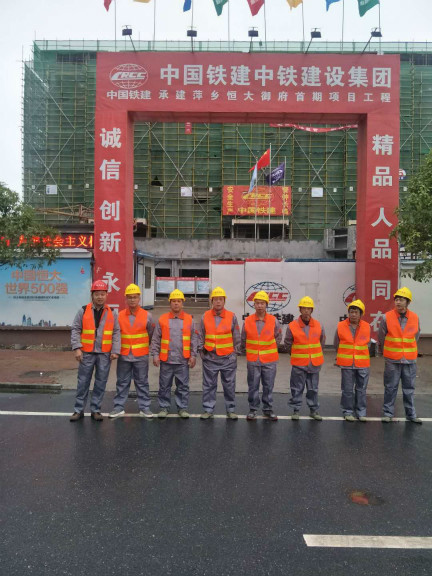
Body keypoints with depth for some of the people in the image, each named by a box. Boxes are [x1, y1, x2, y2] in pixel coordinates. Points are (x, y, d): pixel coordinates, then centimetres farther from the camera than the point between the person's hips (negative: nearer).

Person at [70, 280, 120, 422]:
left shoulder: (111, 313, 4)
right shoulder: (83, 311, 1)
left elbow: (116, 333, 4)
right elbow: (75, 330, 0)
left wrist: (115, 351, -5)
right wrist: (77, 348, -10)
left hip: (104, 354, 1)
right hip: (87, 353, -1)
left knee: (101, 383, 7)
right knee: (83, 382, 6)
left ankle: (95, 409, 19)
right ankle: (79, 410, 18)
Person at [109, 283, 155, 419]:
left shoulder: (147, 316, 0)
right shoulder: (119, 315, 3)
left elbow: (151, 334, 10)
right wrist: (116, 349, 5)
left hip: (141, 356, -1)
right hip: (124, 356, 1)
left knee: (142, 383, 7)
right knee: (122, 382, 9)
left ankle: (144, 407, 16)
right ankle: (119, 407, 19)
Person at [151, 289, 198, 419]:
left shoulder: (189, 319, 5)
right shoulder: (162, 319, 3)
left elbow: (193, 339, 7)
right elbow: (155, 339, 6)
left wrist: (193, 356, 1)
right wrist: (155, 355, -1)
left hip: (183, 360, 0)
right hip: (166, 360, 0)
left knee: (183, 386, 7)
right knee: (164, 386, 8)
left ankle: (182, 408, 19)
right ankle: (164, 407, 21)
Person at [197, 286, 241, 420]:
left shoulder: (231, 316, 0)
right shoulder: (205, 317, 2)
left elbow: (236, 337, 5)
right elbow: (200, 336, 9)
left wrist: (235, 352, 3)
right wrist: (201, 350, 5)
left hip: (228, 358, -1)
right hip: (209, 358, 1)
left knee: (229, 385, 7)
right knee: (209, 385, 7)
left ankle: (230, 410, 20)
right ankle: (208, 409, 19)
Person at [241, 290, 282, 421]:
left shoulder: (273, 321, -3)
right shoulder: (247, 321, -2)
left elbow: (278, 337, 13)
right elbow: (243, 340, 9)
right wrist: (245, 352, 13)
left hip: (269, 360, 0)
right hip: (253, 360, 0)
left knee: (268, 386, 9)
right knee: (253, 386, 7)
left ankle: (268, 409, 23)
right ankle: (253, 409, 20)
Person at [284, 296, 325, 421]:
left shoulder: (318, 325, 1)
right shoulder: (292, 326, -9)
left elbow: (322, 341, 17)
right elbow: (287, 344, 3)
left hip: (314, 364, 3)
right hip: (298, 364, -3)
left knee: (313, 388, 13)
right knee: (297, 388, 5)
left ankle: (314, 410, 25)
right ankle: (296, 410, 17)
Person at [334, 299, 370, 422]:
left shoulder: (367, 327, 1)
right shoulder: (340, 326, -2)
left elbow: (367, 344, 13)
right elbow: (336, 344, 9)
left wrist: (361, 354, 12)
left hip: (363, 364, 1)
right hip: (346, 364, -1)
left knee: (361, 389, 9)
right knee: (347, 389, 5)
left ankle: (361, 412, 20)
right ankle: (348, 412, 17)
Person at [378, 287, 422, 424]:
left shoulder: (415, 318, -1)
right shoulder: (387, 317, -7)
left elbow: (416, 336, 14)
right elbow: (381, 338, 5)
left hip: (410, 360, 2)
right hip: (392, 361, -2)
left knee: (409, 388, 11)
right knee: (390, 388, 6)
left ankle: (411, 414, 24)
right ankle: (388, 413, 18)